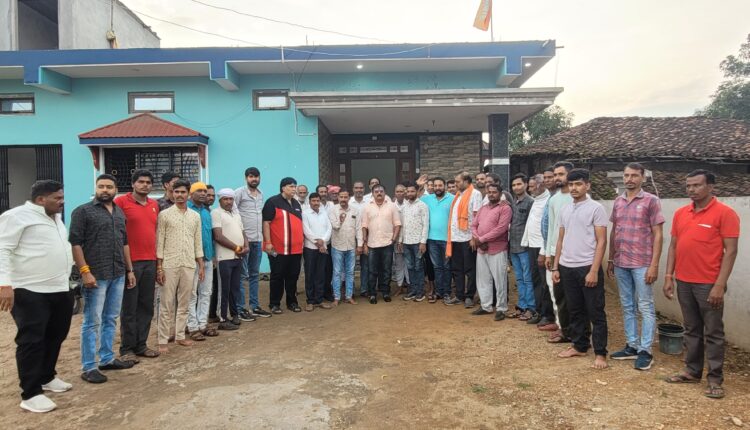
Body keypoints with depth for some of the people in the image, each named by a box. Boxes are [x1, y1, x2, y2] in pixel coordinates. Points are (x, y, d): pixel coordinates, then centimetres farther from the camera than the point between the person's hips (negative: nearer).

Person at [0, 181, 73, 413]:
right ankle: (31, 394, 7)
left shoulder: (56, 218, 16)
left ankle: (46, 378, 34)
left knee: (55, 337, 16)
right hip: (30, 292, -8)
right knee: (31, 341, -2)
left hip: (60, 290, 8)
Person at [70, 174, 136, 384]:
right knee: (92, 322, 0)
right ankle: (88, 367, 9)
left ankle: (107, 359, 24)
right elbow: (75, 243, -10)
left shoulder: (119, 212, 15)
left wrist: (129, 270, 16)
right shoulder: (83, 211, -4)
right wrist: (84, 271, -17)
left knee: (111, 319, 13)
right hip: (96, 275, -6)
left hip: (118, 275, 6)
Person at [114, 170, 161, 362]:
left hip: (150, 262, 6)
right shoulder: (121, 202, -6)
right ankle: (126, 348, 13)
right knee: (129, 308, 2)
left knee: (147, 306, 10)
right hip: (130, 261, -6)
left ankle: (141, 345, 21)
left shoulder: (155, 205, 12)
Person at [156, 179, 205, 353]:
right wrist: (159, 267, -9)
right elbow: (159, 242, -5)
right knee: (167, 304, 1)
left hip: (189, 265, 4)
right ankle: (163, 340, 9)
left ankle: (180, 336, 21)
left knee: (184, 303, 10)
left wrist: (201, 265, 8)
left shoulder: (195, 216, 9)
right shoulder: (164, 214, -3)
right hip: (169, 265, -4)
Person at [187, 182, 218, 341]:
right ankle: (193, 327, 9)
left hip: (207, 257, 7)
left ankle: (202, 324, 21)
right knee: (192, 294, 2)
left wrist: (213, 254, 14)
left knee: (206, 293, 12)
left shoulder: (207, 211, 13)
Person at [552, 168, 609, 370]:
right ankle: (579, 346, 27)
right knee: (575, 311, 15)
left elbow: (601, 242, -10)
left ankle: (600, 353, 12)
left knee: (595, 313, 3)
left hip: (587, 267, -6)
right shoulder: (564, 210, 11)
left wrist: (594, 270, -16)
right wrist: (556, 267, 11)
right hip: (567, 268, 6)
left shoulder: (596, 208, -7)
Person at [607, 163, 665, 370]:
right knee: (627, 307, 12)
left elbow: (657, 234, -7)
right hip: (620, 263, 6)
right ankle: (632, 346, 22)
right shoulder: (618, 201, 10)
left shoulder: (651, 201, -5)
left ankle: (645, 351, 8)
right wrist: (610, 260, 13)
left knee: (645, 308, 1)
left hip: (642, 264, -5)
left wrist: (654, 265, -13)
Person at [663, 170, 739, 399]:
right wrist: (669, 276, 6)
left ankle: (715, 380, 13)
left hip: (709, 284, -5)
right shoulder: (680, 213, 9)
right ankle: (692, 371, 25)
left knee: (713, 332, 4)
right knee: (691, 329, 15)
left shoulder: (725, 213, -8)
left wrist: (720, 285, -16)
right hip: (684, 282, 5)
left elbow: (730, 251, -11)